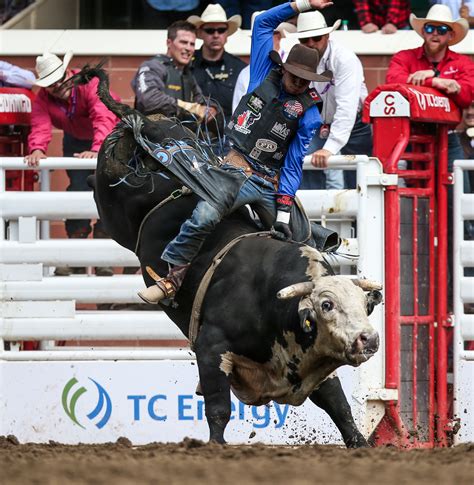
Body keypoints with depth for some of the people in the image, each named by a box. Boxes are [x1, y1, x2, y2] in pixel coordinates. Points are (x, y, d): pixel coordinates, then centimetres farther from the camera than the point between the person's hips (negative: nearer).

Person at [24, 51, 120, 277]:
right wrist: (37, 150, -57)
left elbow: (104, 118, -47)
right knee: (78, 189, -6)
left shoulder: (91, 84, -34)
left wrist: (96, 150, -62)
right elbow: (40, 126, -34)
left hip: (110, 136, -4)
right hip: (76, 139, 4)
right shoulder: (43, 99, -19)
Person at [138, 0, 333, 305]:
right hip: (237, 169, -2)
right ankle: (173, 276, -23)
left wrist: (284, 211, -9)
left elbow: (293, 165, 0)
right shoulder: (266, 75, 6)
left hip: (272, 184, 2)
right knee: (205, 214, -29)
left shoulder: (308, 114, 3)